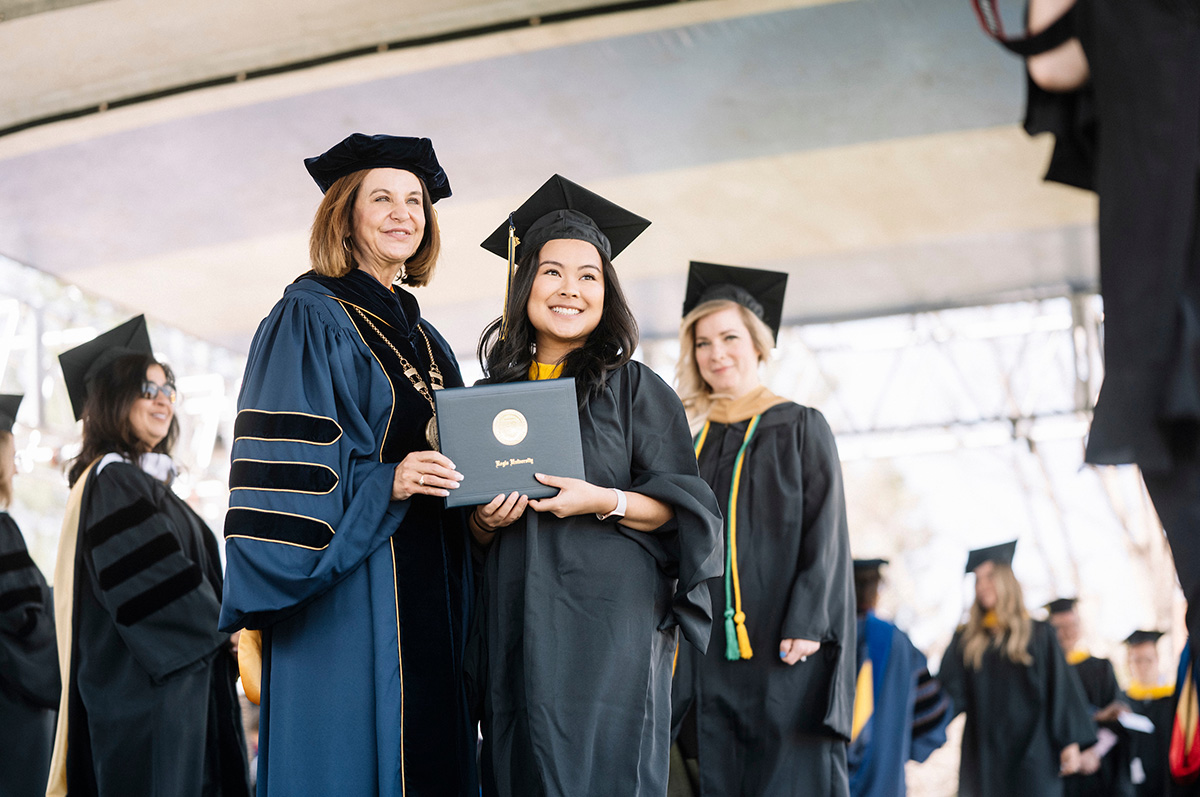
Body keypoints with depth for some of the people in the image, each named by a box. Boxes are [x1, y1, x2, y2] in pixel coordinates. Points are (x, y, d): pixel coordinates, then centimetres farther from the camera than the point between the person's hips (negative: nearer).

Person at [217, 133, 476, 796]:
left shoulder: (423, 337, 18)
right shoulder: (311, 316, -4)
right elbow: (281, 465, -12)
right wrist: (384, 482, -22)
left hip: (430, 591, 7)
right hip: (348, 594, -7)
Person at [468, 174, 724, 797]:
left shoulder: (634, 387, 3)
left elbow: (682, 506, -1)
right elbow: (470, 528, 16)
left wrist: (603, 501, -16)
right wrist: (484, 521, -6)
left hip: (608, 617, -3)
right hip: (517, 620, 3)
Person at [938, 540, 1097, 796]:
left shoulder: (1038, 634, 6)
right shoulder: (965, 639, 11)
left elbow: (1061, 689, 1)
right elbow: (949, 692, 5)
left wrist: (1070, 742, -6)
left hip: (1030, 754, -2)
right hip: (983, 755, 2)